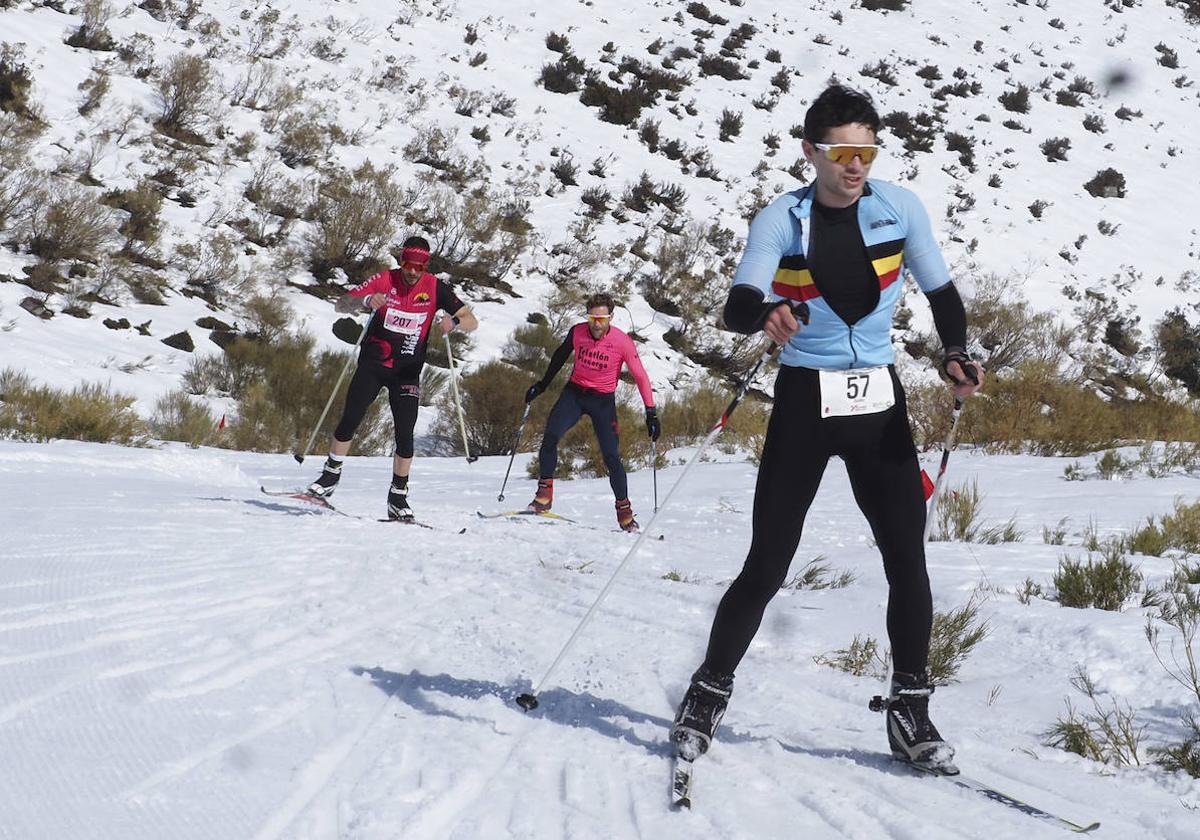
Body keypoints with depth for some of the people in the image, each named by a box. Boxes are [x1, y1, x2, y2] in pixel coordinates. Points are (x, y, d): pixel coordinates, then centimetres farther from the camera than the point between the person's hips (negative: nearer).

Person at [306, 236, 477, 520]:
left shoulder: (435, 288, -7)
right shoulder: (385, 281, -9)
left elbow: (472, 322, -5)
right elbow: (340, 305, -14)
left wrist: (454, 321, -28)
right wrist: (366, 300, -35)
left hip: (407, 370, 0)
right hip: (372, 364, 0)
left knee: (404, 434, -7)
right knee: (350, 420, -8)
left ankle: (398, 497, 4)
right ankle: (331, 475, 11)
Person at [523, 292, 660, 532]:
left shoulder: (622, 342, -16)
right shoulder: (577, 332, -9)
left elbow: (640, 377, -9)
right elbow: (560, 356, 12)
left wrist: (651, 412, -12)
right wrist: (542, 384, 18)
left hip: (603, 400, -2)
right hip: (574, 393, 2)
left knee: (611, 457, -8)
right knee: (550, 436, -21)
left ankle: (624, 511, 9)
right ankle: (544, 494, -11)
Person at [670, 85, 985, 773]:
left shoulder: (899, 207, -1)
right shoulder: (782, 220, -7)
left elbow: (941, 290, 9)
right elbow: (739, 303, -21)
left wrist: (956, 354, -10)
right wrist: (765, 314, -45)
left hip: (879, 402, 2)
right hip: (804, 403, -2)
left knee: (908, 559, -3)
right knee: (767, 567, -2)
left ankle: (911, 709, 10)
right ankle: (710, 691, 15)